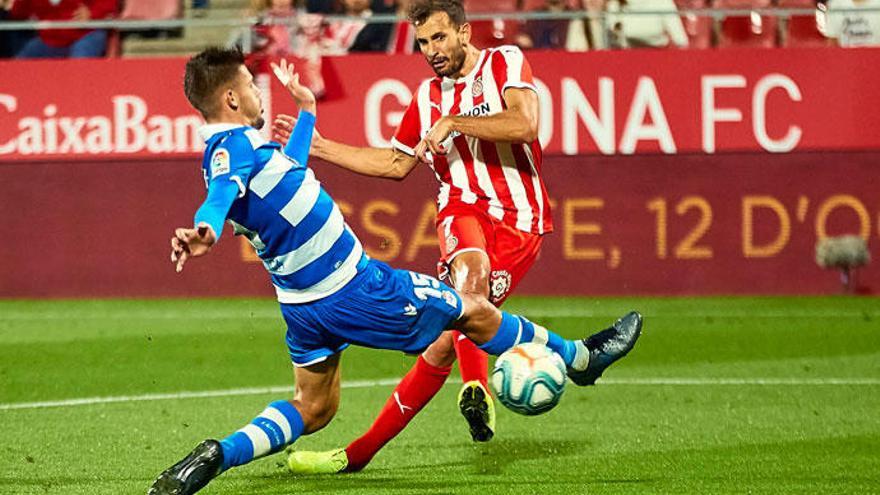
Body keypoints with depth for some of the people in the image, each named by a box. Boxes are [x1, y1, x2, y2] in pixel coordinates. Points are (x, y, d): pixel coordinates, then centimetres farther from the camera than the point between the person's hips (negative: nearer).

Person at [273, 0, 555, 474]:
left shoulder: (504, 63, 2)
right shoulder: (427, 97, 18)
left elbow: (524, 124, -15)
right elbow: (395, 164, 29)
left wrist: (453, 123, -14)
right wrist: (319, 146, 25)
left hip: (519, 221, -3)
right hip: (464, 208, 3)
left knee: (446, 339, -16)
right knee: (472, 265, -35)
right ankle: (476, 388, -42)